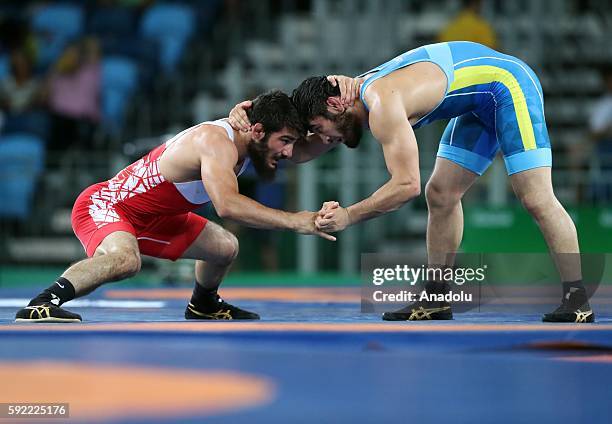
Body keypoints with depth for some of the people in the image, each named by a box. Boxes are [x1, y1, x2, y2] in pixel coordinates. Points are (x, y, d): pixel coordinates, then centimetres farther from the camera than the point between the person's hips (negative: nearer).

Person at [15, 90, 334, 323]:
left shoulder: (248, 141, -1)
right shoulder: (216, 141, -31)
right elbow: (227, 205, -48)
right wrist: (293, 221, -44)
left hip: (150, 217, 10)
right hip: (101, 204, -10)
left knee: (225, 247, 18)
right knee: (125, 259, -41)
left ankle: (203, 305, 47)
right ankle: (39, 306, -38)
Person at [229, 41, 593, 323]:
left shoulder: (382, 105, -29)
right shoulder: (357, 93, 1)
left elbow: (407, 185, -33)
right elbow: (304, 151, 8)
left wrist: (348, 216, -26)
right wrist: (252, 119, -4)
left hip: (510, 86, -10)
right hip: (481, 103, 10)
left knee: (536, 198, -14)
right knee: (440, 195, 6)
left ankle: (578, 300, -10)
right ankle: (436, 299, 10)